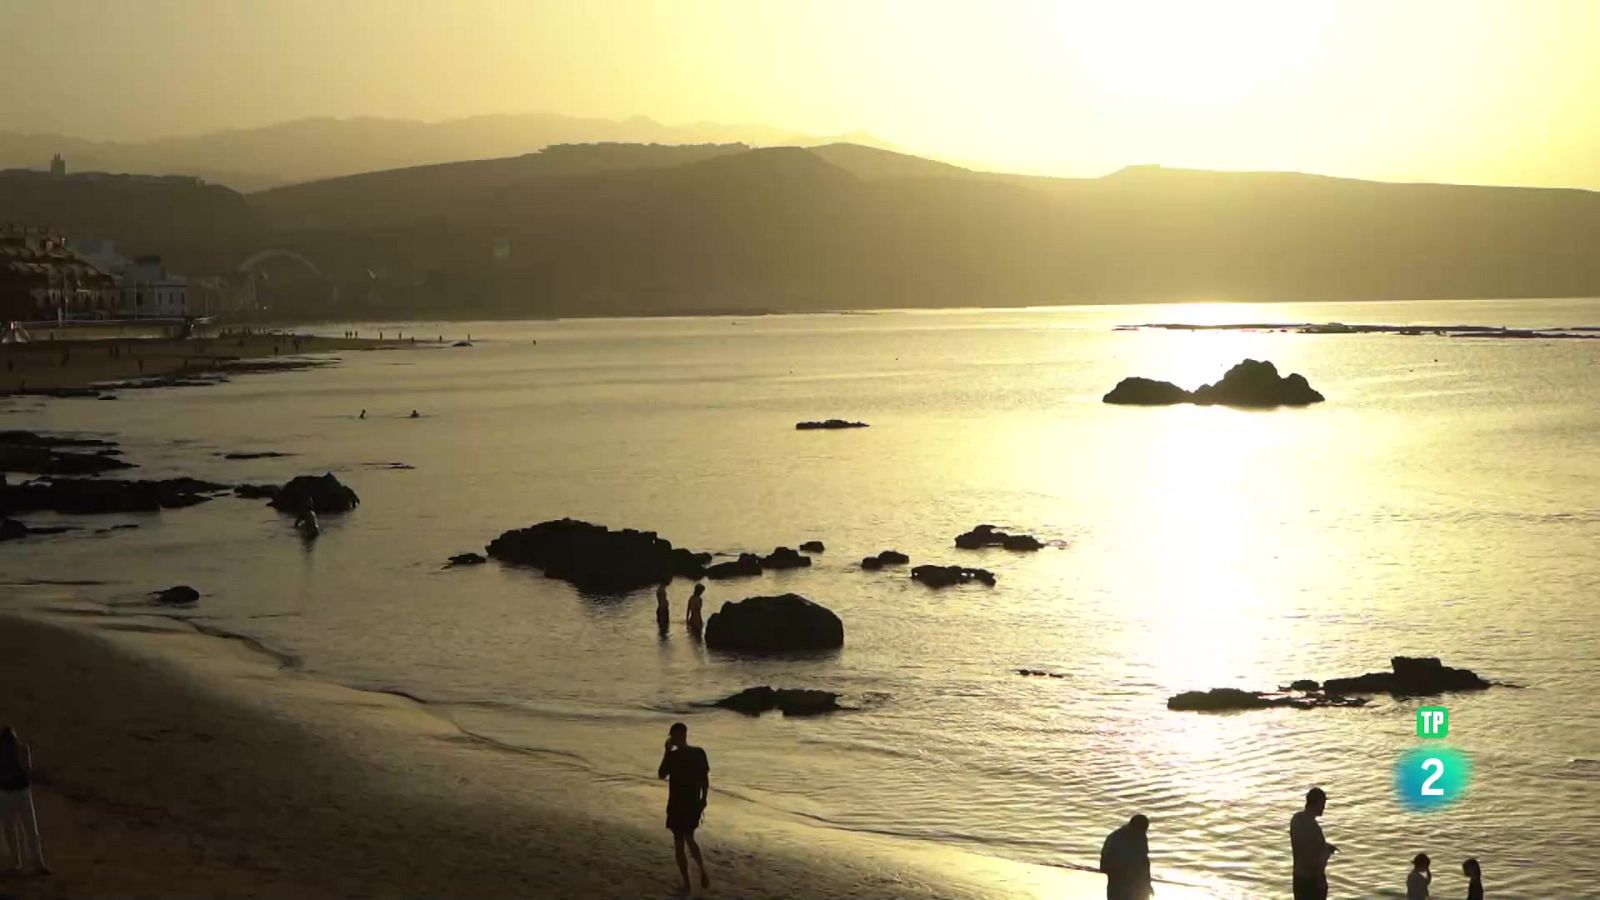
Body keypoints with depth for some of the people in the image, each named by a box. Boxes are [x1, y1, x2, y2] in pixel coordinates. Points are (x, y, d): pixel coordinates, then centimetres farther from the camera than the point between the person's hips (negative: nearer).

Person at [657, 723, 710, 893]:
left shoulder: (673, 756, -16)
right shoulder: (699, 753, -1)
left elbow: (661, 775, -3)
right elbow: (705, 781, 3)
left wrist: (667, 752, -1)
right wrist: (703, 802, 13)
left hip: (677, 806, -5)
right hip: (694, 805, 5)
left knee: (679, 844, 6)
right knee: (689, 839, 24)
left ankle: (686, 884, 9)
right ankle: (703, 874, 17)